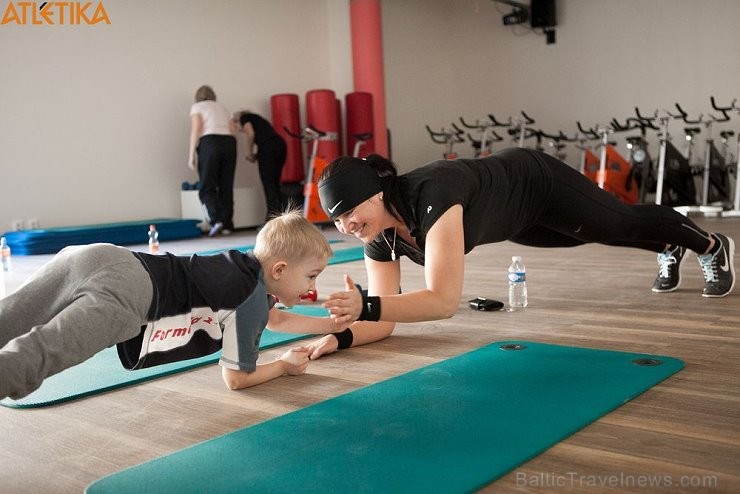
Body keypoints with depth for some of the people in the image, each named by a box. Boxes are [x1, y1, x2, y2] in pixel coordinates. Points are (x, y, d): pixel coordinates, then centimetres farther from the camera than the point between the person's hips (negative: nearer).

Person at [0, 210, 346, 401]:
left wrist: (336, 324, 49)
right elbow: (236, 378, 7)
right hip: (123, 292, -8)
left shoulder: (245, 268, 29)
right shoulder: (254, 296, 3)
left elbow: (276, 319, 48)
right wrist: (285, 365, 24)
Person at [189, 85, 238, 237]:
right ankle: (227, 224, 6)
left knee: (207, 187, -2)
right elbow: (233, 131, 15)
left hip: (209, 143, -4)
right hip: (229, 143, 5)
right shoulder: (223, 108, 27)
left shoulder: (197, 107, 13)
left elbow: (196, 129, -2)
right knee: (226, 187, 7)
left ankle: (216, 220, -18)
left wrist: (192, 155, -2)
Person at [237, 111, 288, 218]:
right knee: (275, 183, 11)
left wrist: (250, 154, 9)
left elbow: (251, 134, -1)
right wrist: (256, 156, 20)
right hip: (281, 145, 7)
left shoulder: (244, 117, 17)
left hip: (267, 147, -7)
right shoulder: (258, 119, 36)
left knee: (268, 183, -6)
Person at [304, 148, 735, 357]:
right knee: (596, 235, 31)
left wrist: (367, 305, -61)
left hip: (534, 184, -6)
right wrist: (338, 336, -37)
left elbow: (444, 301, -53)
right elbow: (383, 321, -20)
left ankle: (713, 246, 53)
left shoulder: (431, 195, -46)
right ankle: (669, 250, 65)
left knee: (621, 223, 20)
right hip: (514, 223, 6)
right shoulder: (378, 238, -24)